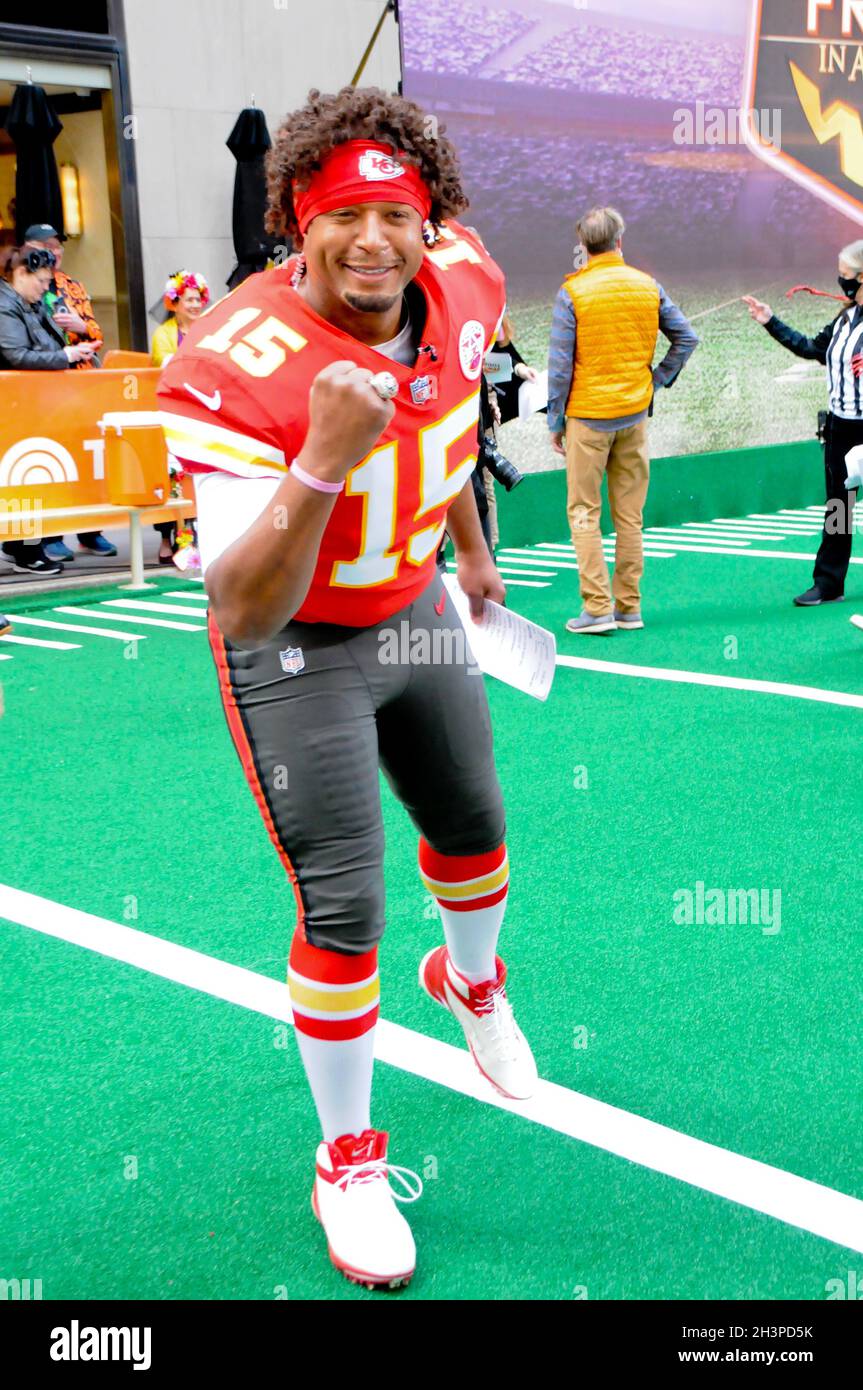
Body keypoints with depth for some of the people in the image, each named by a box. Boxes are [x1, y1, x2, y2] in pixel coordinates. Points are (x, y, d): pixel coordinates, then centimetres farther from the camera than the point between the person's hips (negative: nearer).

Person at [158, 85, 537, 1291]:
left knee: (474, 830, 21)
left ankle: (471, 982, 56)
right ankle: (349, 1164, 17)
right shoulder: (239, 366, -33)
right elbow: (241, 615, -39)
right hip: (297, 652, -6)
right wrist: (323, 460, -51)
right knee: (344, 910, -6)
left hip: (419, 616, 6)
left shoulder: (465, 287, -14)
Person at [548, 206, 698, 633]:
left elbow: (560, 365, -8)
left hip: (588, 414, -4)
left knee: (584, 512, 2)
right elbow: (686, 339, 8)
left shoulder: (572, 292, -8)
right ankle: (629, 608, 14)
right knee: (629, 514, 9)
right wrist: (656, 380, 12)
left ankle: (597, 609, -4)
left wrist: (555, 421, -1)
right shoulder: (648, 286, 4)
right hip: (634, 413, 4)